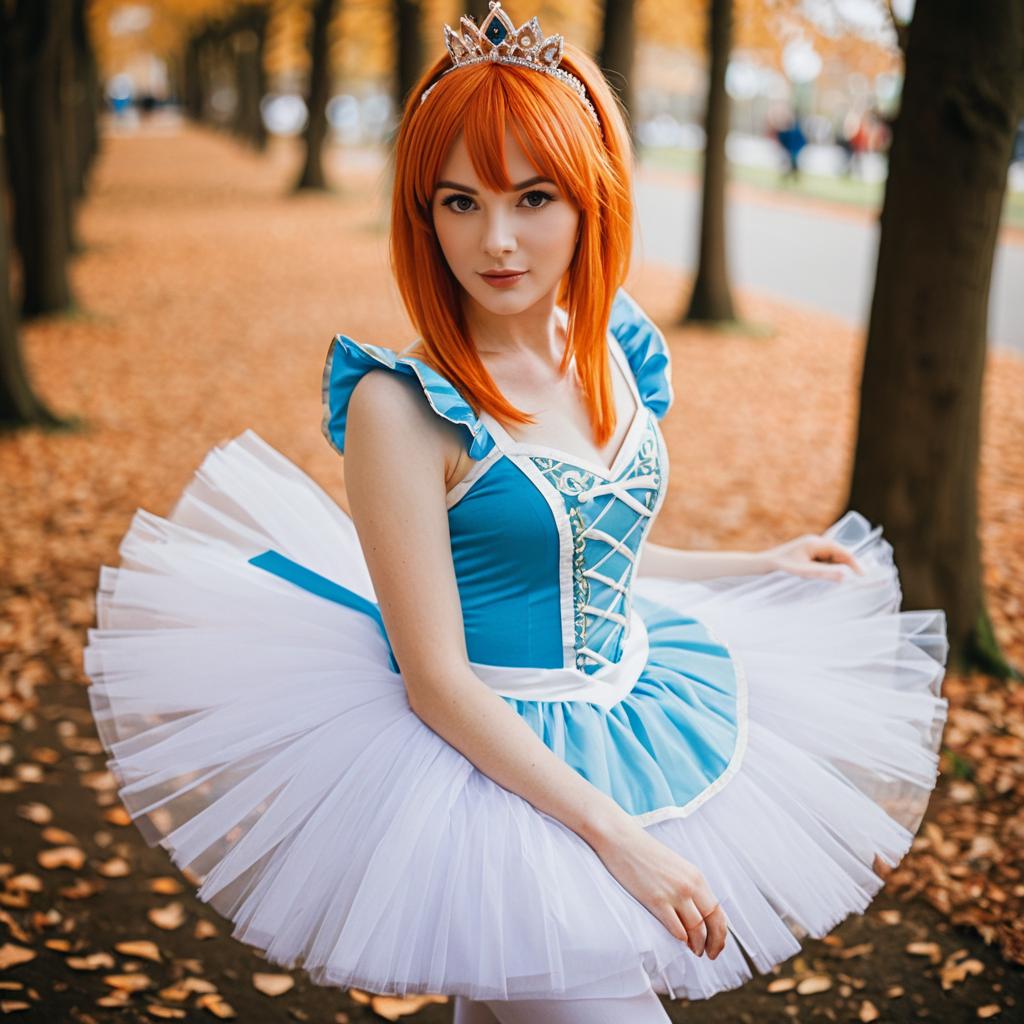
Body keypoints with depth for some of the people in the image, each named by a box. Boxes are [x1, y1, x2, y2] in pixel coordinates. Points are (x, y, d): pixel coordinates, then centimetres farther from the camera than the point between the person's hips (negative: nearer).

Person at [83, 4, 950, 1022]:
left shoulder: (616, 354, -1)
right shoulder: (404, 405, -21)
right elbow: (435, 680, -19)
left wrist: (759, 565, 22)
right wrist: (616, 834, -20)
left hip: (636, 719, 7)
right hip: (487, 758, -6)